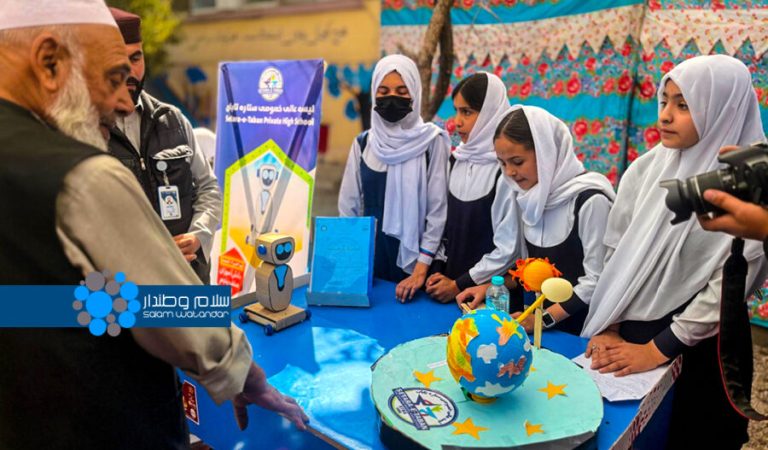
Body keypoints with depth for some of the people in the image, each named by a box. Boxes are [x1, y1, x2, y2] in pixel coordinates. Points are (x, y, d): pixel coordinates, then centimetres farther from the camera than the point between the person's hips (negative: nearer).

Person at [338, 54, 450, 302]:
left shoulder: (432, 141, -6)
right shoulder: (363, 143, 4)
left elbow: (439, 209, -9)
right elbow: (348, 206, 6)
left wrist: (421, 269, -14)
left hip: (412, 258, -3)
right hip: (368, 257, 3)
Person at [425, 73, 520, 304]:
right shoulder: (456, 160, 2)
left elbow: (509, 247, -16)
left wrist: (460, 285, -12)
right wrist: (438, 269, -2)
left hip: (489, 291, -5)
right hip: (449, 279, 5)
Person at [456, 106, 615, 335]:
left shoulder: (590, 199, -18)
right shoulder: (529, 195, 1)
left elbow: (595, 282, -16)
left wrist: (543, 319, -19)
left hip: (580, 328, -5)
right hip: (538, 319, 5)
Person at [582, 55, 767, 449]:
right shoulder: (646, 168, 0)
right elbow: (616, 252, 2)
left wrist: (659, 349, -14)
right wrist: (606, 327, -4)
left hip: (698, 354, -4)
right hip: (625, 339, 4)